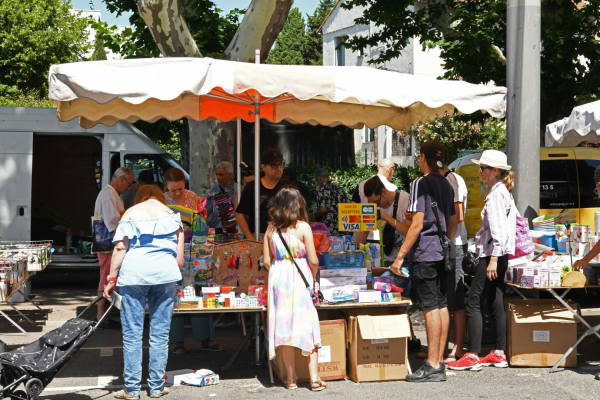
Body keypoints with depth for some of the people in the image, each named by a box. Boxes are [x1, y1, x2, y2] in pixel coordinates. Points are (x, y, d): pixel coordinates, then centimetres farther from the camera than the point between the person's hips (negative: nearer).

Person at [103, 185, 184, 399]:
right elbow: (179, 258, 11)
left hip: (134, 274, -2)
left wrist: (112, 279, 1)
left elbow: (120, 247, -3)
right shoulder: (172, 215, 15)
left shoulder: (131, 213, 8)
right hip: (165, 273, 2)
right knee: (160, 334, 7)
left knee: (132, 334, 2)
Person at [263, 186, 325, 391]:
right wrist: (313, 277, 10)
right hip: (299, 278, -3)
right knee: (308, 326, 5)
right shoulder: (303, 227, -8)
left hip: (278, 278, 3)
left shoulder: (271, 228, 2)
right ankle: (314, 378, 4)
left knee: (284, 326, 9)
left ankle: (291, 378, 14)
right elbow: (313, 260, -9)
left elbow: (267, 260, 3)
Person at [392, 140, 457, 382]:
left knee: (430, 308, -8)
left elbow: (417, 225, -16)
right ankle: (439, 361, 15)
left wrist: (400, 256, -13)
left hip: (425, 253, -8)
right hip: (443, 253, 8)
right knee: (441, 306, 9)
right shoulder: (446, 185, 13)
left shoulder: (421, 184, -11)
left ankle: (433, 367, -6)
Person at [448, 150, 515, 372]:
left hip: (492, 254, -10)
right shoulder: (503, 192, 17)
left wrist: (493, 259, -22)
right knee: (496, 303, 11)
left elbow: (499, 230, -20)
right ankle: (499, 353, 14)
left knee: (473, 302, -9)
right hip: (498, 256, 10)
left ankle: (473, 356, -9)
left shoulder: (496, 194, -13)